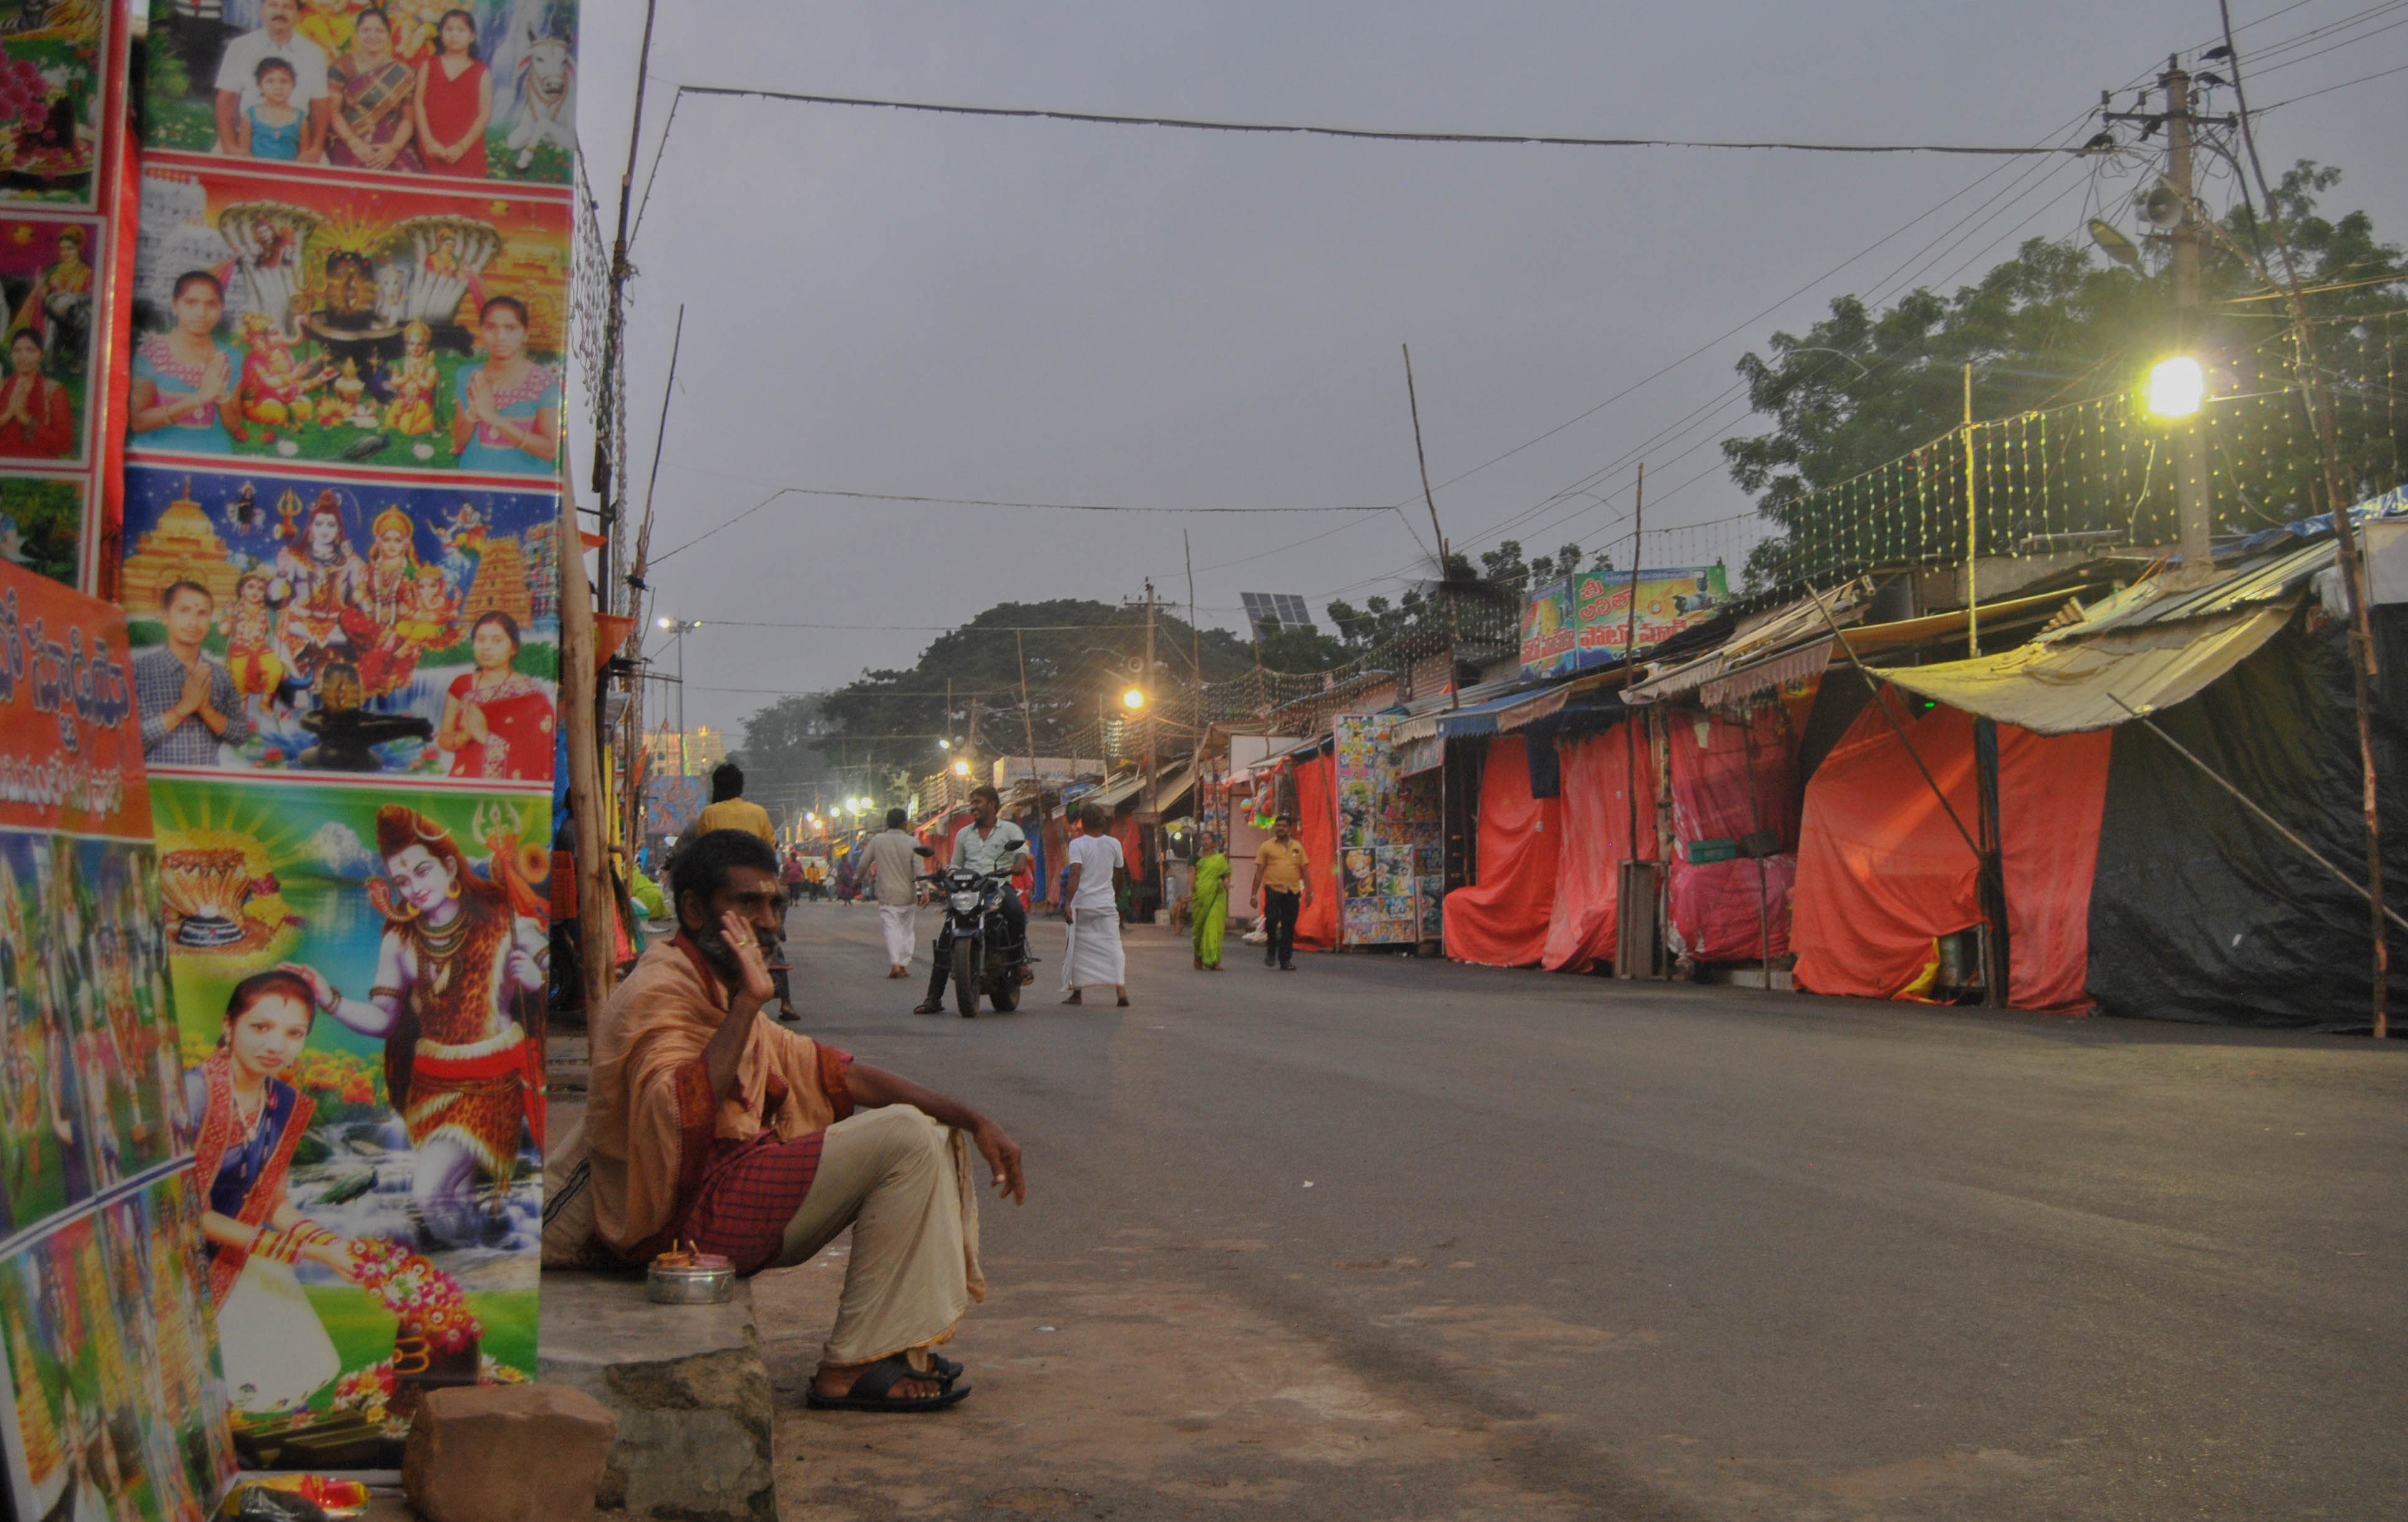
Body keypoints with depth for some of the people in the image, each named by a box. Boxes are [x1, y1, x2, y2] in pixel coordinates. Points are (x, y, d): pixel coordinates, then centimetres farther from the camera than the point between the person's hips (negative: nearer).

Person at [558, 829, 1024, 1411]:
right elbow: (679, 1116, -32)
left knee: (936, 1137, 14)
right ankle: (848, 1369, -16)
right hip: (686, 1215, -11)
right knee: (906, 1137, -20)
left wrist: (971, 1119, 11)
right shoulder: (660, 992, -13)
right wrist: (748, 1001, -27)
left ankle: (906, 1344, 5)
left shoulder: (720, 996, 19)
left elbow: (832, 1074, 18)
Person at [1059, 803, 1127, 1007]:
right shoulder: (1113, 844, 5)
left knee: (1076, 947, 12)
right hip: (1107, 904, 2)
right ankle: (1120, 989, -18)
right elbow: (1120, 873, 15)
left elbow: (1075, 874, -18)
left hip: (1081, 905, -2)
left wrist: (1068, 903, -23)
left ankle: (1076, 991, 16)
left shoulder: (1077, 844, -6)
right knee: (1113, 946, -2)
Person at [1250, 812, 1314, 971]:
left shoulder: (1297, 847, 13)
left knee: (1289, 928, 4)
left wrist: (1309, 892, 7)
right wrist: (1254, 894, 1)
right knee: (1272, 921, -17)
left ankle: (1285, 961, 11)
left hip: (1293, 892, 3)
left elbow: (1305, 870, 14)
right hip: (1273, 889, -3)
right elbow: (1259, 872, 5)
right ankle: (1271, 952, 5)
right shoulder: (1267, 847, 6)